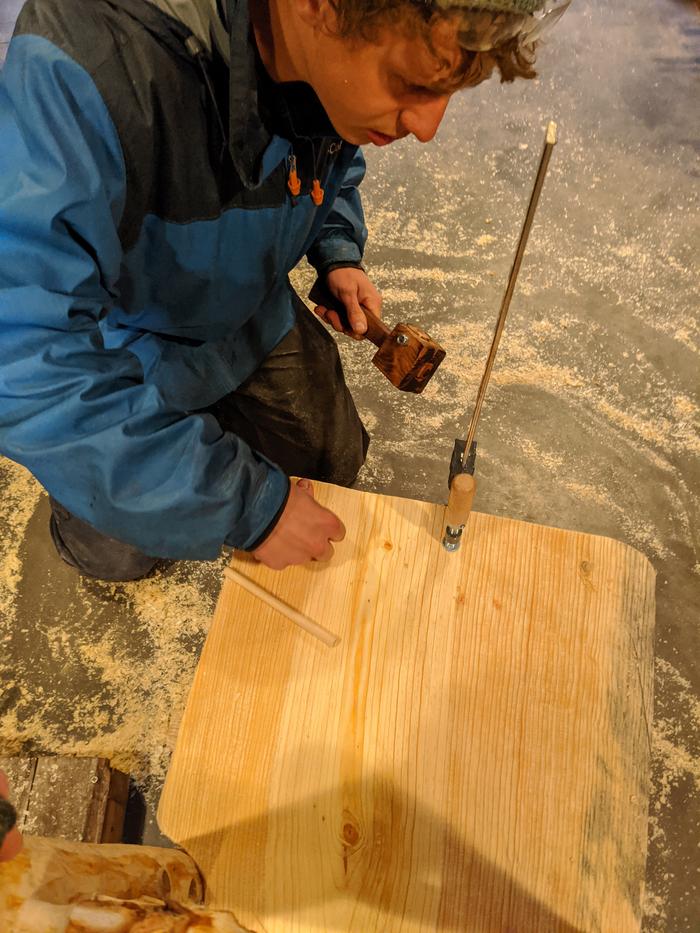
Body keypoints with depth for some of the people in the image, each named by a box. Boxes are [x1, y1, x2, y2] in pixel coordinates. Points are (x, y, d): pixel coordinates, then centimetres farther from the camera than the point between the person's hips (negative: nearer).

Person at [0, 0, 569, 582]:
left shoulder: (355, 63, -19)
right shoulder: (85, 65, -41)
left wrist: (338, 255, -13)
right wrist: (249, 505, -38)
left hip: (250, 316, 4)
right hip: (119, 347, -3)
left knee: (335, 464, 12)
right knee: (118, 555, 6)